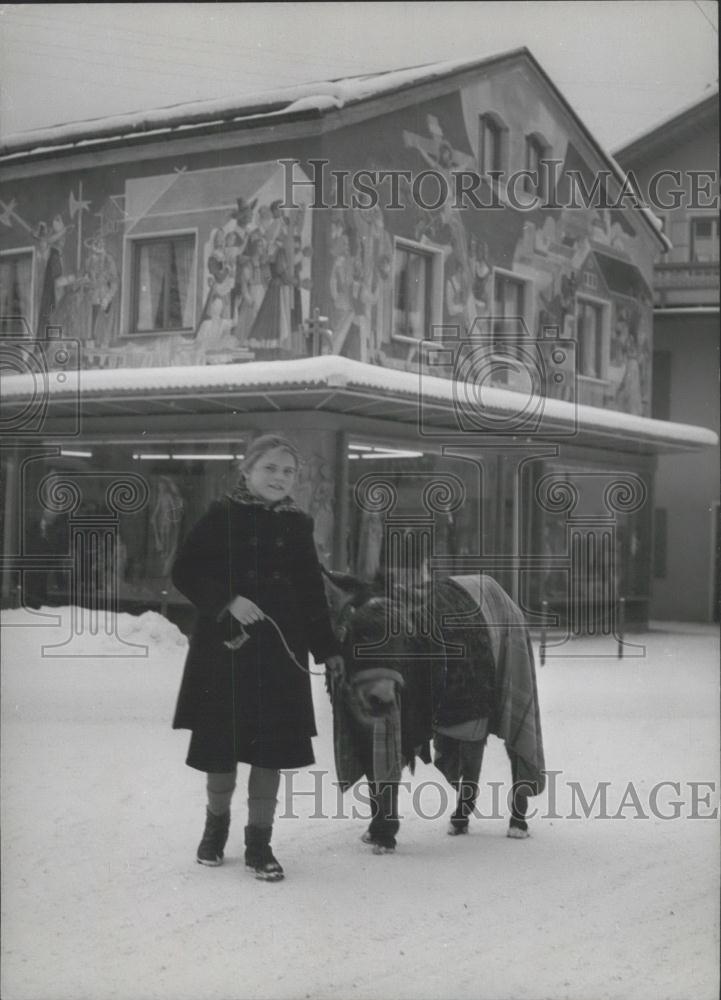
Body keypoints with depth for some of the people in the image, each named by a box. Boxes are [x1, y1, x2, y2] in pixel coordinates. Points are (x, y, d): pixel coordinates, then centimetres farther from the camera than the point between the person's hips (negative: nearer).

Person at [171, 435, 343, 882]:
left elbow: (312, 592, 15)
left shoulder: (298, 526, 9)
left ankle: (259, 843, 10)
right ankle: (217, 823, 31)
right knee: (222, 744, 6)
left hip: (281, 651, 3)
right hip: (226, 647, -2)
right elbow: (186, 571, -6)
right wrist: (227, 601, -19)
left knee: (273, 747, 1)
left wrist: (327, 648, 14)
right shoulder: (222, 516, -2)